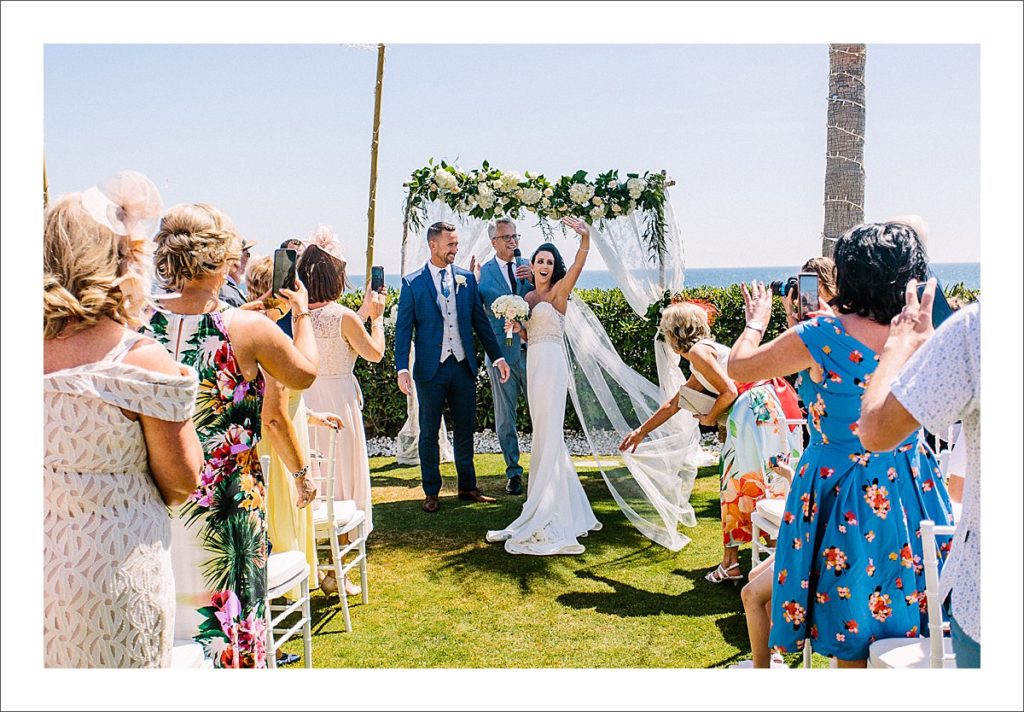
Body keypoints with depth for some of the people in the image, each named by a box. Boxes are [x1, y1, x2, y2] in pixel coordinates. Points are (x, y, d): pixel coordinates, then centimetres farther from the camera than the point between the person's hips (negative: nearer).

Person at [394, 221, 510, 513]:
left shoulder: (466, 278, 7)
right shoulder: (412, 283, -3)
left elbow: (480, 321, 10)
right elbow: (403, 329, -5)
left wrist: (497, 357, 4)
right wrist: (402, 368, -15)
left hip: (464, 366, 3)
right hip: (430, 368, -3)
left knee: (465, 429, 11)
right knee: (429, 432, 7)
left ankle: (467, 487, 25)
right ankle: (431, 492, 19)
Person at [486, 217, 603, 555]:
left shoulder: (558, 291, -2)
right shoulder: (527, 297, 17)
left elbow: (580, 261, -19)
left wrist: (585, 236, -36)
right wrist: (517, 327, 0)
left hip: (552, 365, -8)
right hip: (533, 364, 8)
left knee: (548, 435, -7)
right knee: (545, 435, 12)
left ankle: (544, 516, -3)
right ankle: (568, 507, 24)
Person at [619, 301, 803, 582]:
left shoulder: (698, 351, -4)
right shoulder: (703, 356, 27)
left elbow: (729, 392, -12)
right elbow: (672, 405, 35)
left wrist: (710, 418, 6)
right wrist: (642, 431, 41)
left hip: (757, 408, -9)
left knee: (750, 483, -8)